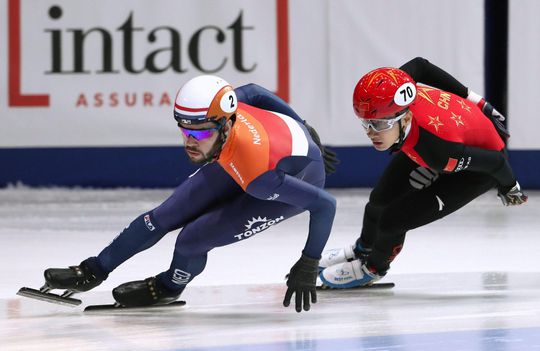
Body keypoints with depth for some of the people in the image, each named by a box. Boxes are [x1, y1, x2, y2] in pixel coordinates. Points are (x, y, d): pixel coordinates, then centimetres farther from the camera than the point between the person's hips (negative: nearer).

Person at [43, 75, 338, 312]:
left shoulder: (256, 175, -45)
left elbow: (324, 204, -37)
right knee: (166, 216, 5)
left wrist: (308, 266, -27)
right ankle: (93, 271, 22)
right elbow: (252, 92, -7)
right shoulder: (209, 112, -28)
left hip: (296, 178, -6)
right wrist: (302, 129, 9)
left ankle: (168, 287, 20)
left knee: (193, 239, -13)